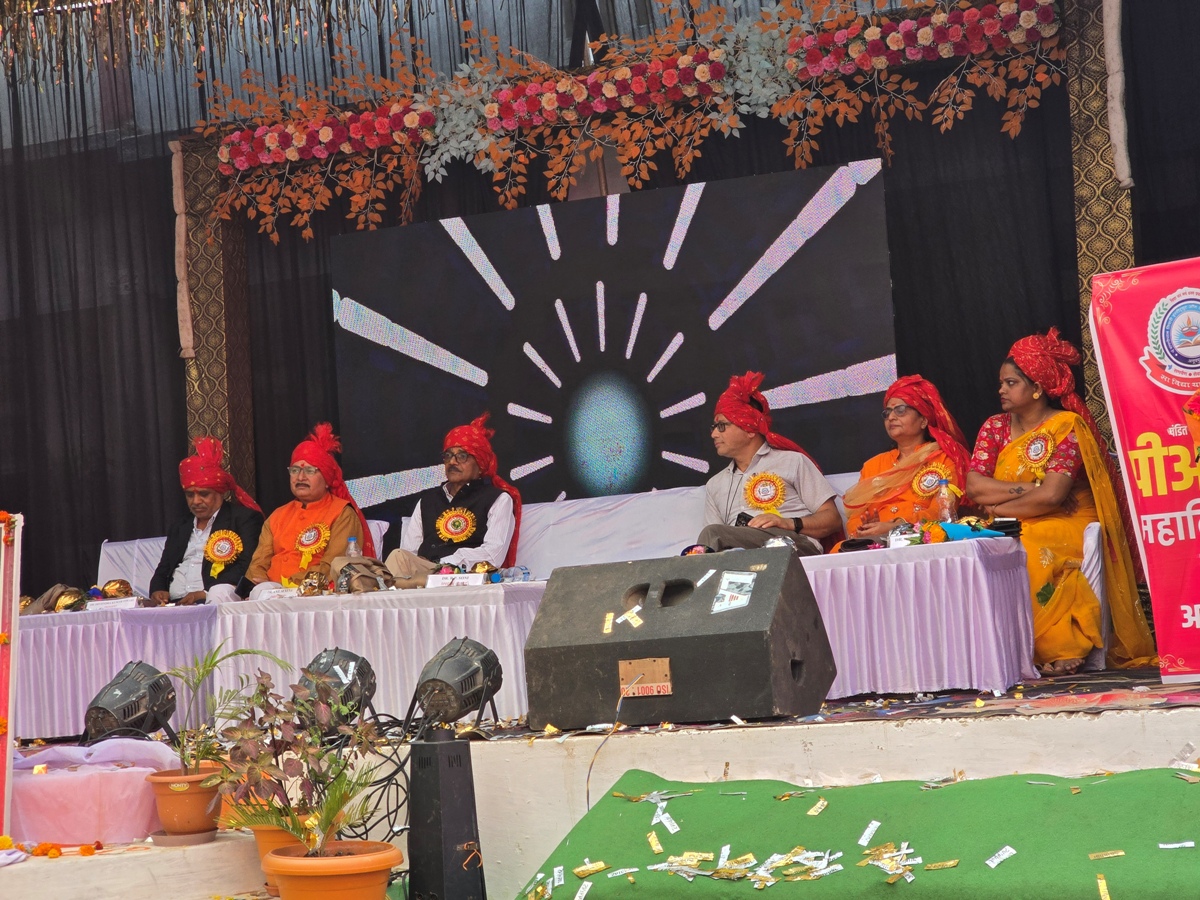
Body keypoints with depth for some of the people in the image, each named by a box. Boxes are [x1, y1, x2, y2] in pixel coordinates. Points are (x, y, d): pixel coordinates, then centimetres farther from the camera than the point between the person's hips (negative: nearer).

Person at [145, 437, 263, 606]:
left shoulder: (244, 518, 5)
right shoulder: (179, 528, 28)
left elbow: (247, 568, -8)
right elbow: (162, 572, 26)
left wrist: (206, 594, -19)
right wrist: (158, 592, 1)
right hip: (173, 605, 6)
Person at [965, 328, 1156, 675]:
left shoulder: (1068, 425, -5)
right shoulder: (995, 428, 10)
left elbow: (1052, 495, -17)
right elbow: (974, 486, -4)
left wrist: (999, 507, -9)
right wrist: (1030, 489, -13)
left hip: (1065, 527, -5)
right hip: (1011, 531, 5)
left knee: (1029, 554, -35)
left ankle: (1057, 648, -24)